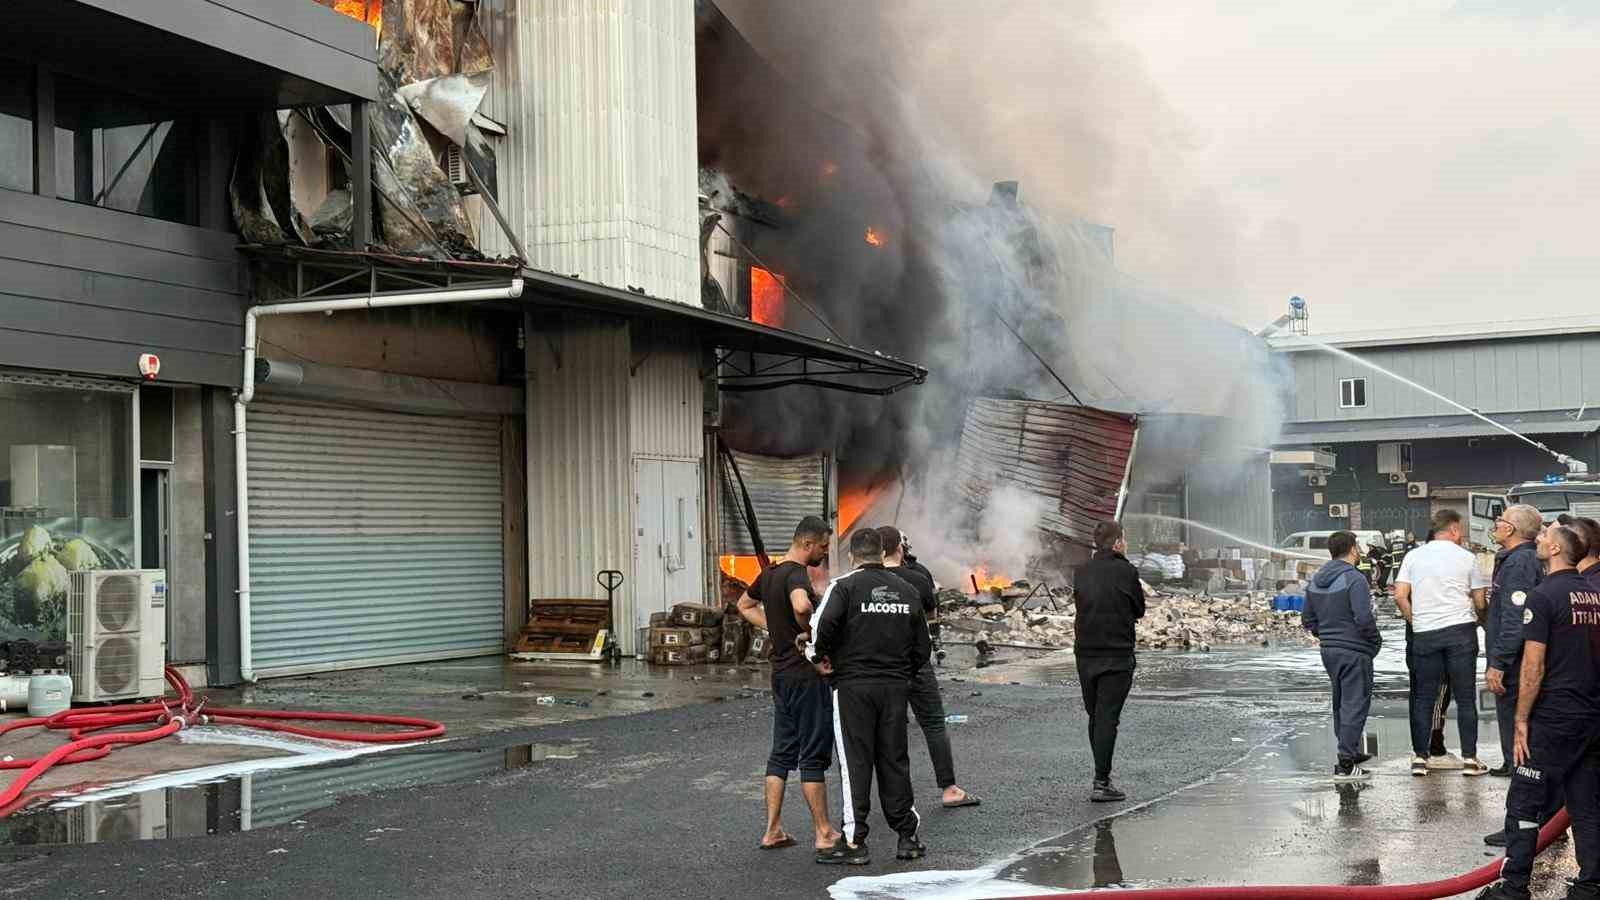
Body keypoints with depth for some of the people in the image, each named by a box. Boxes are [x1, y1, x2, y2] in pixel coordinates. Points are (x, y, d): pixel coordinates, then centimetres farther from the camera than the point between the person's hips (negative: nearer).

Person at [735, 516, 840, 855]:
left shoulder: (770, 573, 10)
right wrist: (808, 631, -20)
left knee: (782, 753, 13)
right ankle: (824, 834, 6)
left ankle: (773, 830, 15)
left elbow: (745, 606, 27)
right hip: (807, 674, -9)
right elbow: (802, 605, -41)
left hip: (782, 672, 9)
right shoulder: (796, 575, -18)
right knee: (814, 755, -1)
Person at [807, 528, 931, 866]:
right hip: (897, 686, 4)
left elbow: (824, 622, -23)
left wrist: (818, 655, -5)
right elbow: (922, 647, 11)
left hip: (854, 685, -4)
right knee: (894, 760, 11)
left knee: (855, 763, 0)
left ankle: (854, 841, 2)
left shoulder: (844, 586, -5)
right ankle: (907, 837, 16)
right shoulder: (906, 590, 10)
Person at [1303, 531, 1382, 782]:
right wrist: (1377, 641, -6)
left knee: (1341, 703, 20)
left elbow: (1308, 620, 12)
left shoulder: (1315, 582, 9)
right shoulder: (1354, 579, -16)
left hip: (1329, 651, 8)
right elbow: (1364, 618, -22)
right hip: (1354, 652, -8)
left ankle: (1350, 752, 32)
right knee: (1355, 704, -4)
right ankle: (1346, 765, -6)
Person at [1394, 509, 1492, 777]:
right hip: (1461, 629, -2)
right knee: (1465, 697, 4)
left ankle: (1419, 757, 7)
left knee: (1424, 697, 8)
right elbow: (1480, 601, 4)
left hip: (1424, 634, 2)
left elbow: (1400, 596, 0)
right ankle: (1469, 758, 3)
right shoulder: (1467, 557, 2)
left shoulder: (1413, 556, 6)